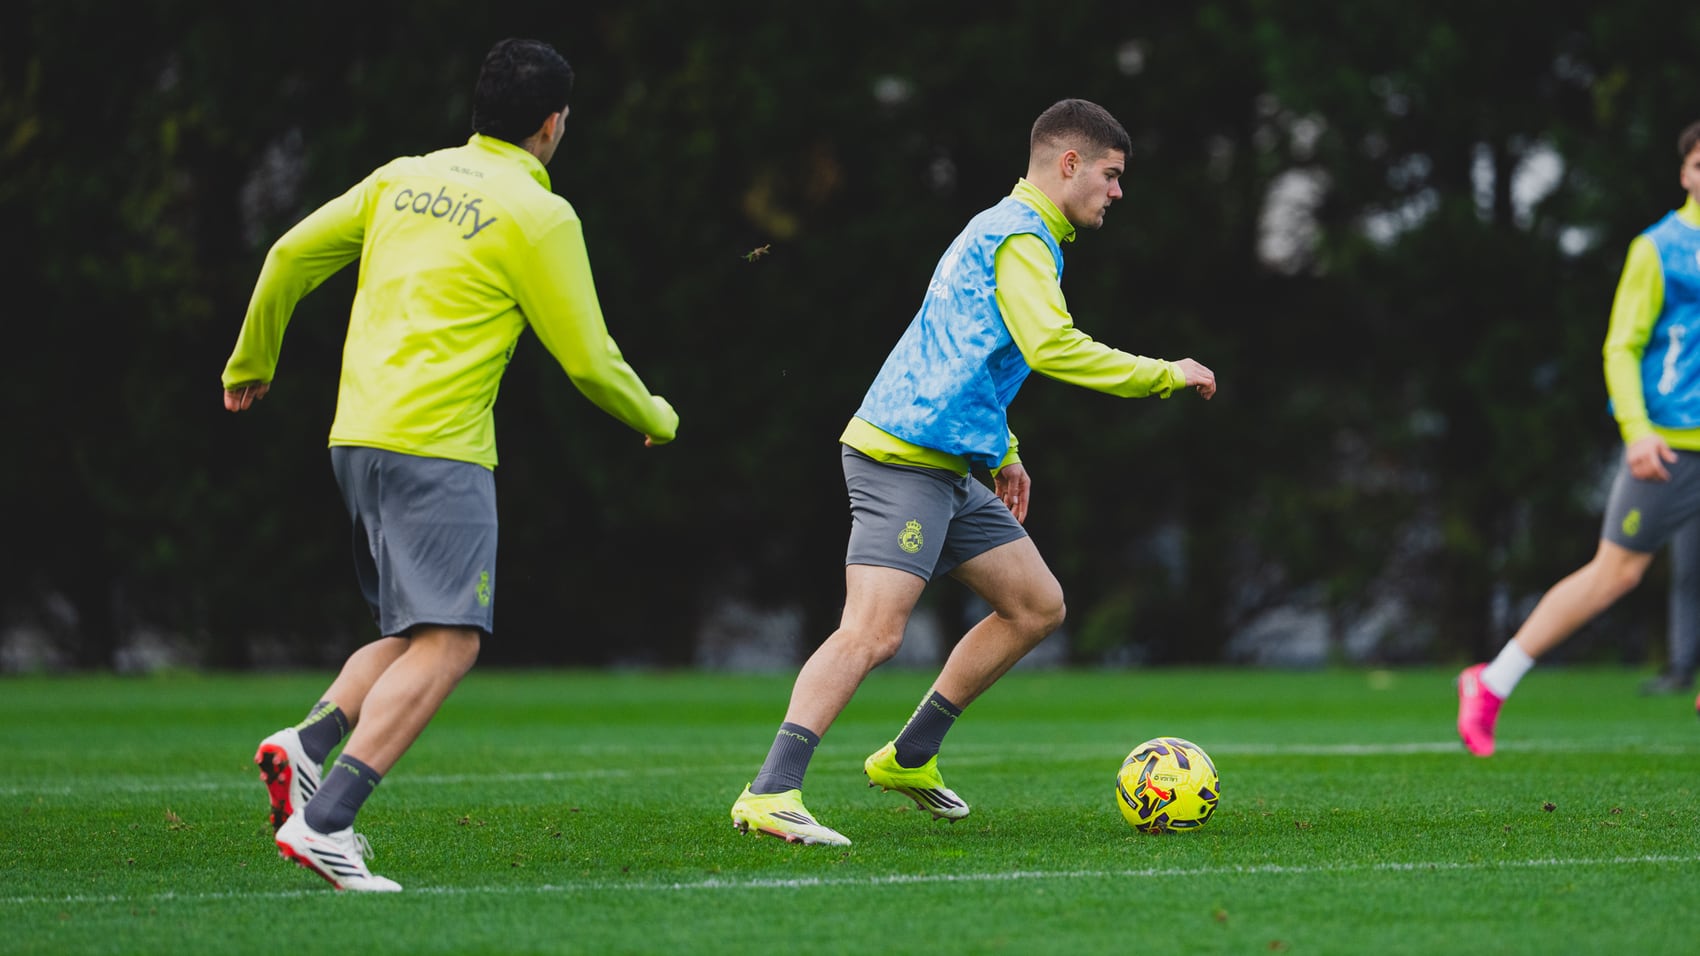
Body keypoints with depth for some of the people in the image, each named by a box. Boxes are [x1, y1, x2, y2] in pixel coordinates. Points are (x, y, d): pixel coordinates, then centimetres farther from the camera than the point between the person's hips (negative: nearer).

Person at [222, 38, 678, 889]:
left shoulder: (404, 178, 14)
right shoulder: (537, 215, -4)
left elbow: (289, 256, 16)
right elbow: (588, 362, 0)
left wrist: (250, 363, 32)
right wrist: (656, 420, 19)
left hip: (358, 436, 8)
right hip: (437, 445, -8)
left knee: (417, 634, 17)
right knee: (446, 644, -10)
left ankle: (308, 741, -6)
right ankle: (324, 820, -22)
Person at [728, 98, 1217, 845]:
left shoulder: (1006, 229, 23)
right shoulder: (1019, 237, -10)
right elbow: (1050, 348, -23)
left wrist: (1003, 453, 32)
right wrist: (1162, 375, -14)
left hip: (947, 467, 11)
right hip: (901, 456, -11)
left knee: (1037, 607, 13)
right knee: (873, 631, -20)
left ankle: (909, 758, 19)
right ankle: (768, 795, -26)